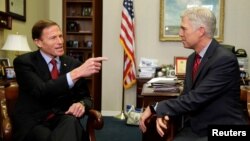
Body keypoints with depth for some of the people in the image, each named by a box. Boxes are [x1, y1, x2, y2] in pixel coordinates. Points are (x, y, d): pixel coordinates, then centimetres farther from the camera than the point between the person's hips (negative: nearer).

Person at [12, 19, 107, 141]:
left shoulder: (73, 64, 7)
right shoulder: (24, 62, -5)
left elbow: (86, 97, 11)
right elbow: (41, 91, -22)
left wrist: (81, 104, -14)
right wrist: (77, 73, -32)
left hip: (64, 120, 3)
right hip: (33, 122, -3)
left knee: (72, 121, -33)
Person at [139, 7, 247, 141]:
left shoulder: (225, 60, -19)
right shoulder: (192, 58, 5)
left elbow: (196, 98, -25)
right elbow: (186, 96, 6)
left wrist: (155, 108, -22)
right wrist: (164, 114, -13)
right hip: (196, 127, 6)